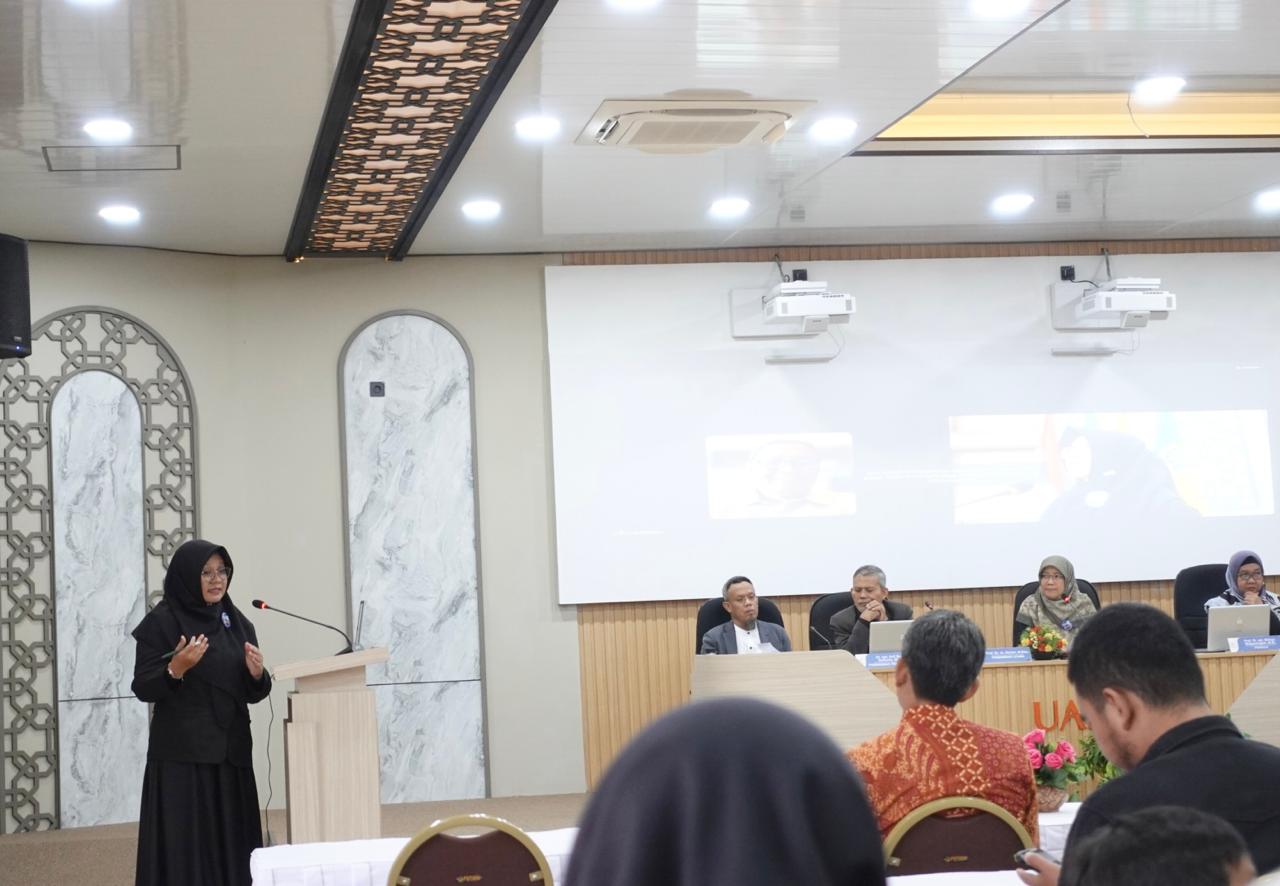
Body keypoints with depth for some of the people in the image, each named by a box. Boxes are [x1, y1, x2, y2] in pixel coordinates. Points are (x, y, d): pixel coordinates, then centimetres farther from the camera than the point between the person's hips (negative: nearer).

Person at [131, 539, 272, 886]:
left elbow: (252, 694, 13)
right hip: (181, 756, -5)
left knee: (232, 848, 4)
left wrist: (257, 674, -8)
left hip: (231, 753, 5)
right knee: (184, 851, -7)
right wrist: (176, 668, -24)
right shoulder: (161, 622, -4)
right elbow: (142, 688, -7)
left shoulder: (237, 623, 11)